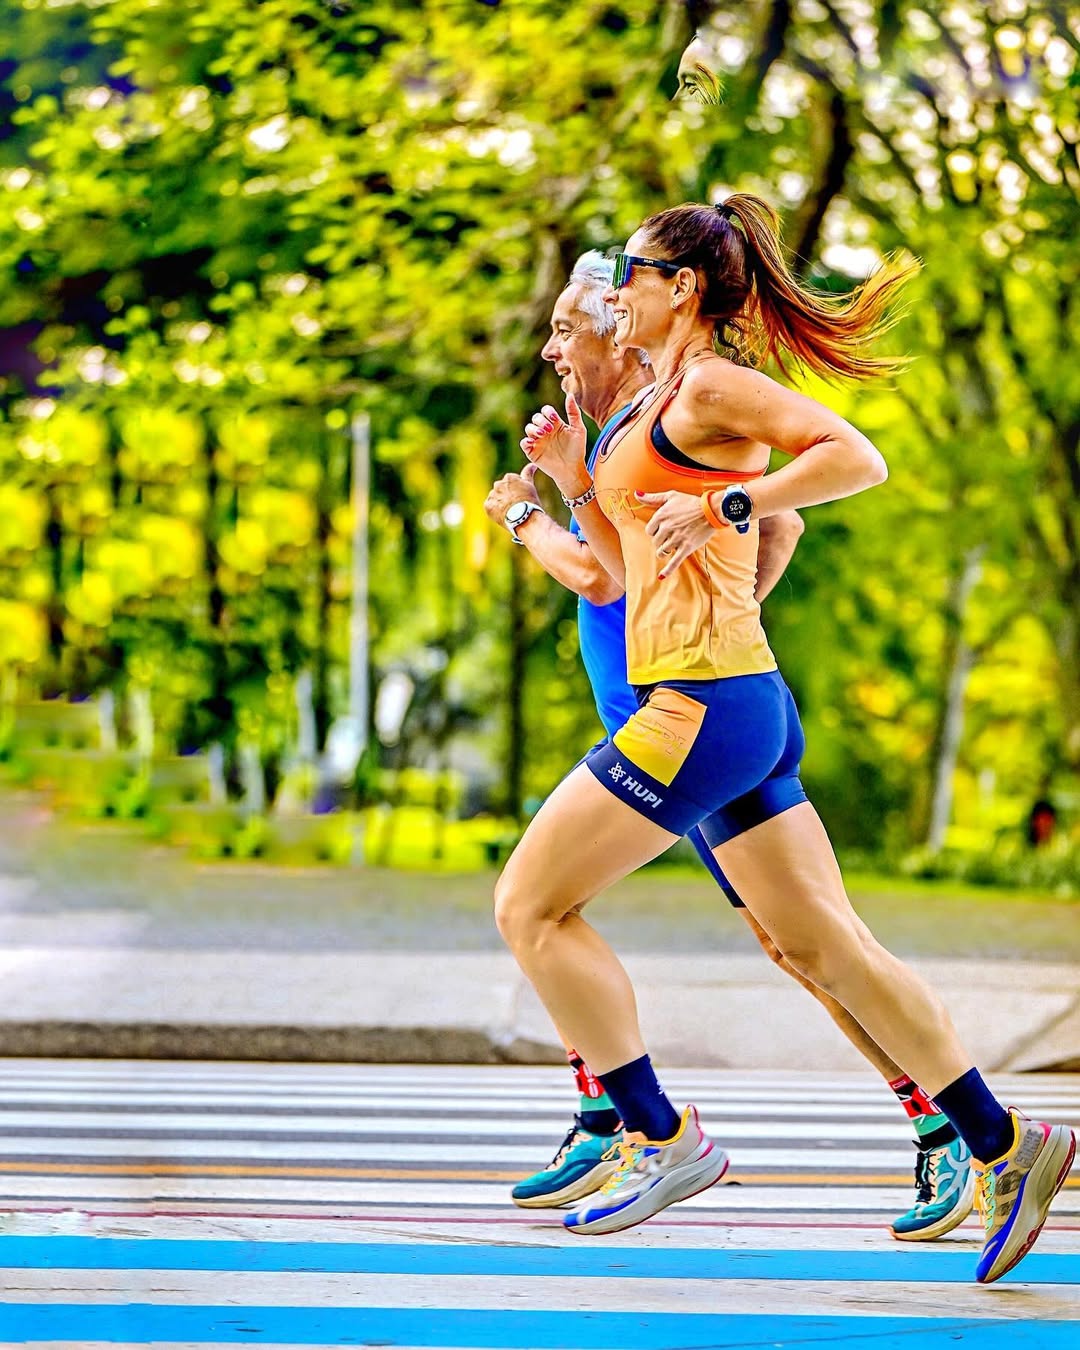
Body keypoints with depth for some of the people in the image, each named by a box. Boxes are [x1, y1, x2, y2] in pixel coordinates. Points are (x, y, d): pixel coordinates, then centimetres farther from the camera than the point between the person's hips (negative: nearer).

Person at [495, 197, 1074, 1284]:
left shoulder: (710, 386, -7)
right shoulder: (666, 401, 21)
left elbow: (857, 459, -19)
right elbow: (633, 568, 26)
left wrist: (726, 503, -20)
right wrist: (574, 480, 15)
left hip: (706, 703, -10)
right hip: (743, 709, 10)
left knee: (531, 906, -4)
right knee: (823, 947, 9)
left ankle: (661, 1138, -2)